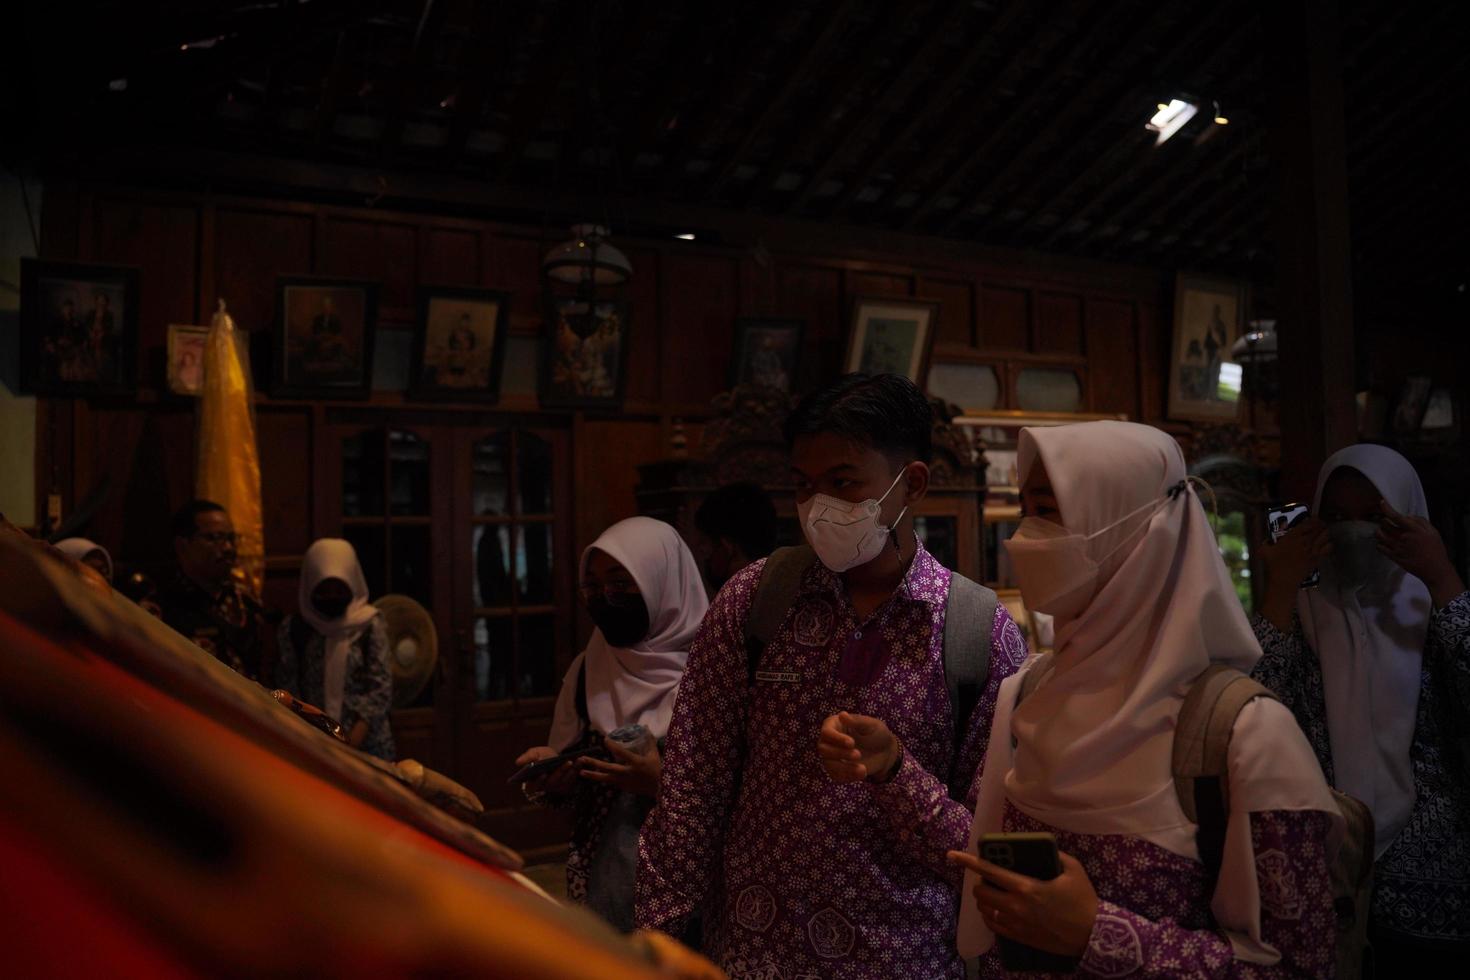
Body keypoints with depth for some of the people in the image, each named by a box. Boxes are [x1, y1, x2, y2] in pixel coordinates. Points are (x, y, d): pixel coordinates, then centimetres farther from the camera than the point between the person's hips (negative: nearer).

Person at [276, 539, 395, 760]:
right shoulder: (293, 628, 2)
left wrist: (355, 737, -16)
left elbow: (381, 687, -6)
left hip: (367, 742, -1)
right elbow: (287, 688, 0)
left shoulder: (370, 625, -2)